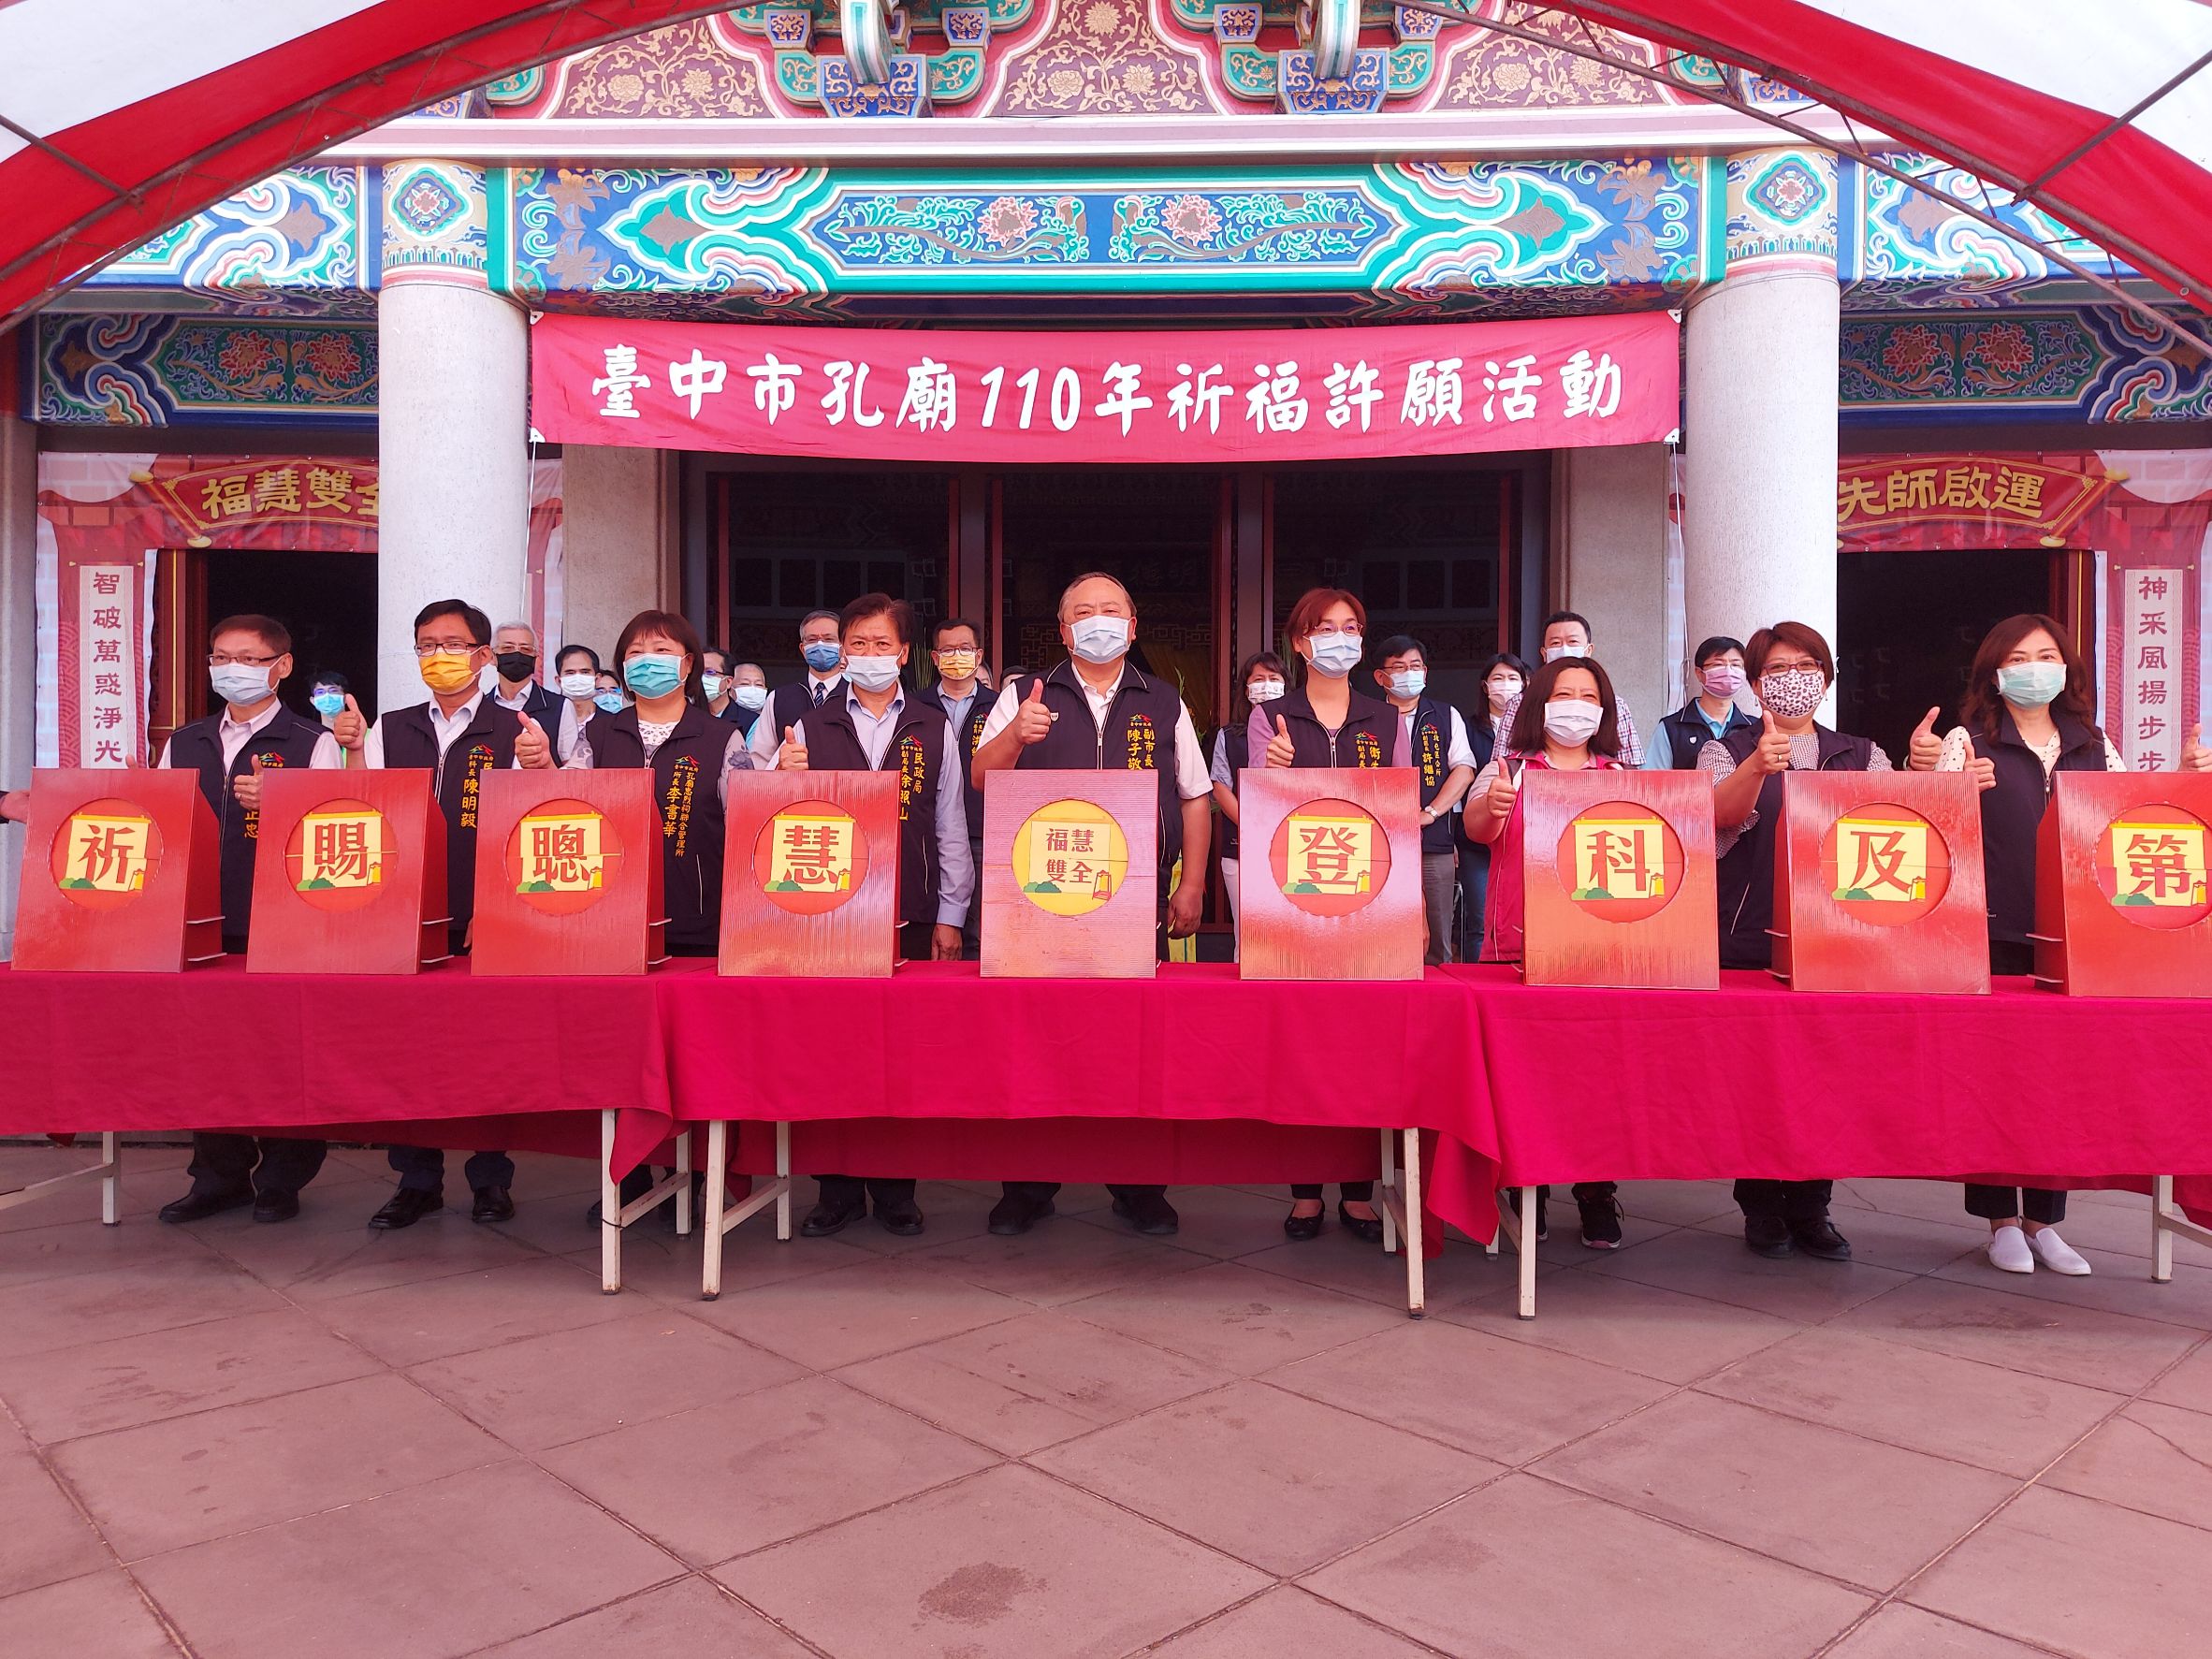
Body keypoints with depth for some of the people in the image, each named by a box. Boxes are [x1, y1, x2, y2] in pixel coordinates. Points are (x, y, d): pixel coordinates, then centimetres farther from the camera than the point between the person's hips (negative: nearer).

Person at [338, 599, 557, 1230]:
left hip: (487, 916, -3)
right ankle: (417, 1181, 16)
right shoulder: (389, 729, 13)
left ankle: (491, 1179, 14)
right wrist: (353, 752, -7)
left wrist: (542, 768, -23)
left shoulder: (517, 730, 3)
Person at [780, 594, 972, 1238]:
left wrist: (950, 915, 3)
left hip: (910, 919, -1)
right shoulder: (810, 729, 10)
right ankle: (839, 1190, 13)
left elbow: (951, 827, 8)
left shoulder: (934, 729, 8)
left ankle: (895, 1189, 14)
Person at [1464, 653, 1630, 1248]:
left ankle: (1597, 1199, 11)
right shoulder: (1509, 769, 8)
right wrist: (1489, 808, -31)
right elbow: (1476, 827, -9)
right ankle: (1525, 1194, 13)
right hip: (1519, 947, -1)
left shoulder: (1622, 776, 14)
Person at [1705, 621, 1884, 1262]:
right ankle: (1761, 1209, 12)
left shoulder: (1861, 756, 14)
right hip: (1749, 941, -2)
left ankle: (1810, 1209, 15)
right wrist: (1757, 767, -36)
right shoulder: (1728, 751, 6)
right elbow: (1718, 814, -15)